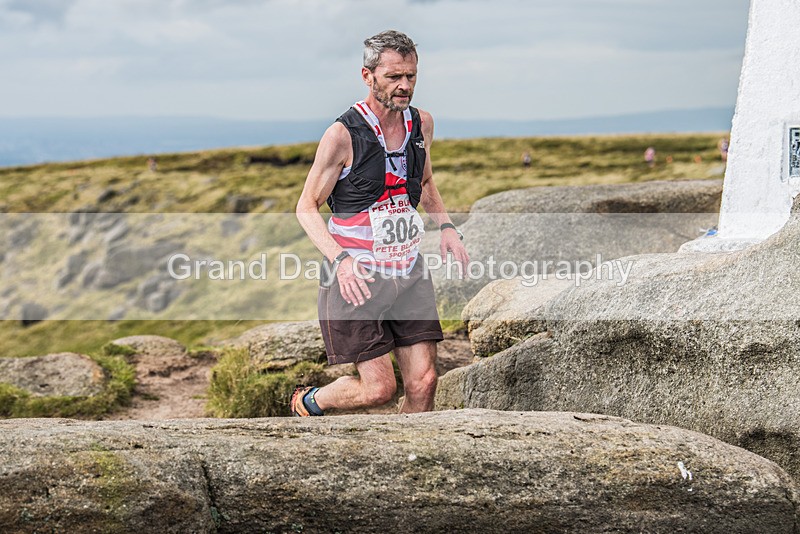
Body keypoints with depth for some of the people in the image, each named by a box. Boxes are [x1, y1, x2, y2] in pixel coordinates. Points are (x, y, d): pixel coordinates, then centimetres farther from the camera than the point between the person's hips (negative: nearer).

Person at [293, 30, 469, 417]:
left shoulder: (422, 124, 5)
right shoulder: (343, 135, -13)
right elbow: (306, 207, -9)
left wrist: (446, 226, 6)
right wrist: (339, 259, -24)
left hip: (409, 273, 6)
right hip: (356, 276, -5)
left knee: (423, 383, -2)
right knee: (379, 388, -7)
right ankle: (309, 401, 22)